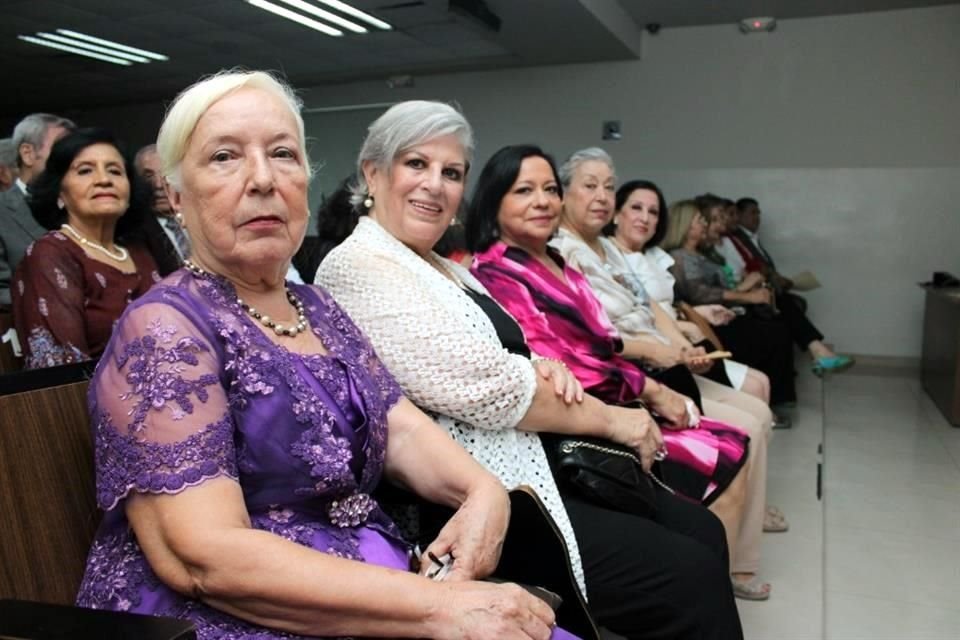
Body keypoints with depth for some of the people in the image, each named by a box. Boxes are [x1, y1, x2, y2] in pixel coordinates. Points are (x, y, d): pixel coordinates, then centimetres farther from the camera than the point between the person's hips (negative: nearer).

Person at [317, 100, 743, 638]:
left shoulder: (442, 268, 16)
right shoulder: (358, 267, -13)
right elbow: (479, 387, -20)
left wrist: (540, 369, -7)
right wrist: (605, 417, -10)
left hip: (525, 466, 9)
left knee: (702, 529, 7)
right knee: (689, 575, -11)